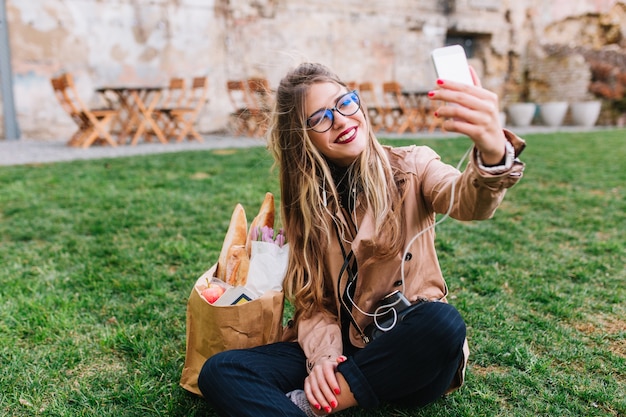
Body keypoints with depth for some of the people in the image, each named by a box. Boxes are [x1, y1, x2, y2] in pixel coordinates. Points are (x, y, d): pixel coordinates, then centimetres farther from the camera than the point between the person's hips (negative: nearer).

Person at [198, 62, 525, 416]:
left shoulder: (411, 168, -3)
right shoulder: (306, 200, 5)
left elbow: (468, 202, -26)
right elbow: (311, 298, 3)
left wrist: (494, 154, -50)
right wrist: (323, 354, -18)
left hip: (408, 348, -1)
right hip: (342, 350, 2)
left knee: (443, 321, -36)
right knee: (219, 373, -17)